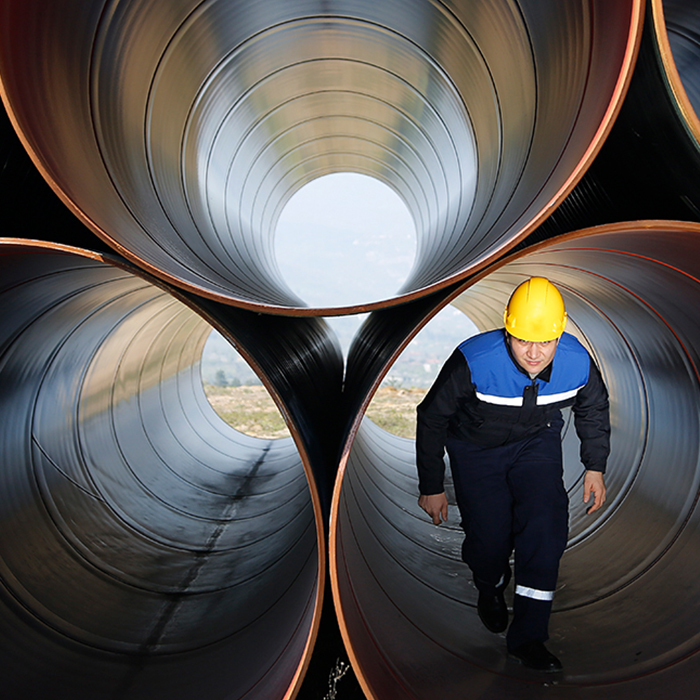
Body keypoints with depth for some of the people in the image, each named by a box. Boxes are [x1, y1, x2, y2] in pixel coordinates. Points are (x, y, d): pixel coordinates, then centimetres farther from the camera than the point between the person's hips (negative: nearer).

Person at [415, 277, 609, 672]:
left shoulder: (578, 363, -24)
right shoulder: (473, 362, -34)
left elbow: (594, 410, 3)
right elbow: (432, 418, -17)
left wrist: (595, 468, 8)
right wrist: (431, 487, -9)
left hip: (538, 442, 2)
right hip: (476, 447, -2)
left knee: (546, 525, -16)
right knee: (490, 538, -9)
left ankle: (528, 637, 1)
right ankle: (491, 589, 31)